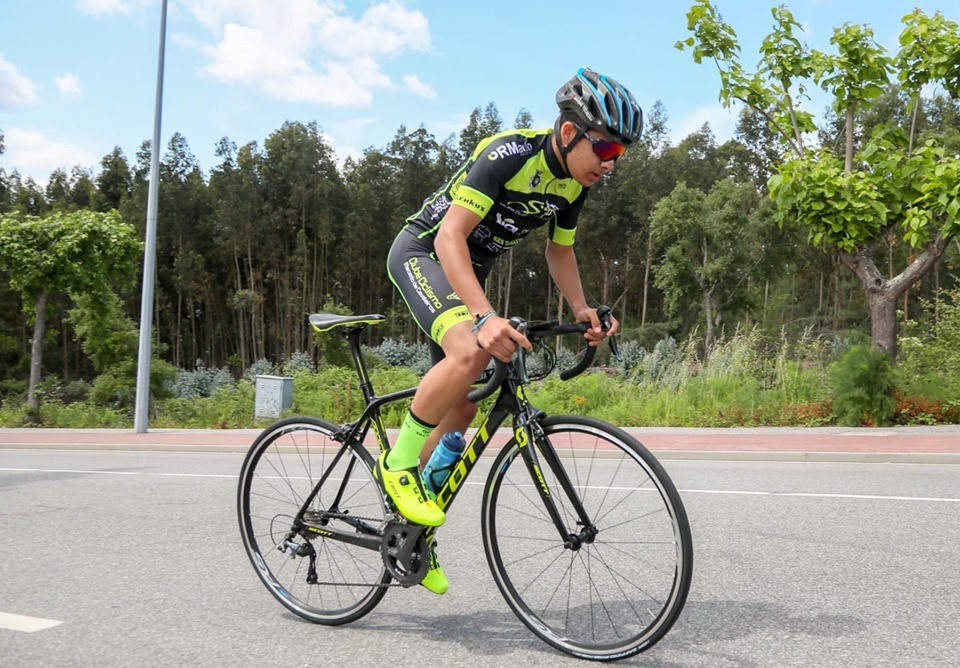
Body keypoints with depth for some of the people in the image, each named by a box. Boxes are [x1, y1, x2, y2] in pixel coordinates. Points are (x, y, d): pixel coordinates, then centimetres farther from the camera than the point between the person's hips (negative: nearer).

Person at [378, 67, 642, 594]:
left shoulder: (575, 183, -3)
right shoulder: (509, 154, -28)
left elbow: (559, 250, 11)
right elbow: (449, 238, -34)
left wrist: (581, 309, -6)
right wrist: (485, 316, -46)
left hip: (469, 271, 8)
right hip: (423, 253, -8)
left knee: (463, 408, 5)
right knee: (472, 351, -36)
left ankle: (412, 533, 20)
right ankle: (397, 460, -14)